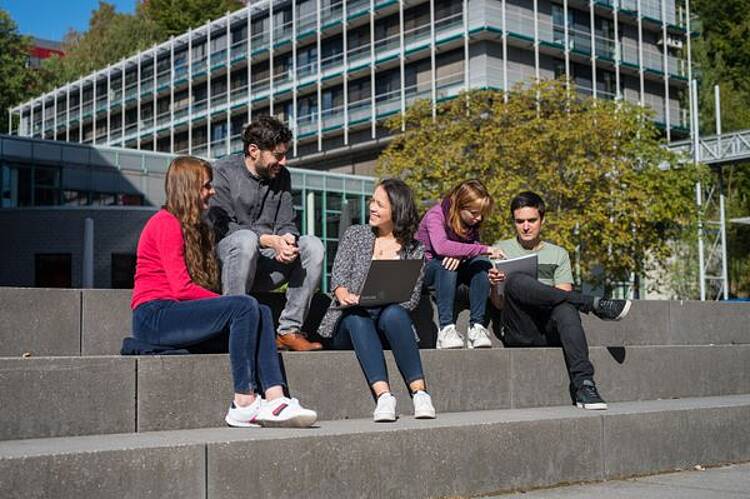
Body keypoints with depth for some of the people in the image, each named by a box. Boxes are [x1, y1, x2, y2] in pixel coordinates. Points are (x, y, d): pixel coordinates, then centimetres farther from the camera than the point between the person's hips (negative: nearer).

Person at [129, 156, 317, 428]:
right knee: (245, 306, -25)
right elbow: (181, 288, -16)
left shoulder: (195, 227, 23)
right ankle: (244, 403, -27)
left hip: (175, 312, 9)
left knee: (262, 312, -11)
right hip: (154, 316, -9)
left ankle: (274, 398, -27)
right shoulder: (166, 223, -7)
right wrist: (227, 303, -11)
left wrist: (224, 303, -3)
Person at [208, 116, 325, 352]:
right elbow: (223, 228, -15)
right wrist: (268, 240, -27)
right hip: (226, 260, -5)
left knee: (313, 245, -16)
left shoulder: (281, 176, 10)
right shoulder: (223, 172, -7)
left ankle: (289, 330, -19)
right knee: (246, 239, -36)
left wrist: (288, 238, -19)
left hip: (265, 265, 5)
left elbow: (286, 224, 7)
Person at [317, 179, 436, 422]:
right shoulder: (355, 234, 16)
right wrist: (345, 295, -22)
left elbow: (412, 298, 3)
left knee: (393, 313, -36)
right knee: (356, 315, -35)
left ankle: (419, 393, -40)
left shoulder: (415, 250, 13)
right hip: (350, 323, 1)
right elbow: (338, 274, 2)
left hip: (390, 318, -1)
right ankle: (383, 395, -49)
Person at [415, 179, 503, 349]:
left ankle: (477, 326, -30)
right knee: (446, 264, -37)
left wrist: (460, 254, -33)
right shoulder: (436, 215, -21)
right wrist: (484, 249, -43)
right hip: (425, 270, -5)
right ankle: (446, 328, -41)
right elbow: (441, 247, -40)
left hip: (455, 272, 5)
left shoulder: (472, 221, -1)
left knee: (482, 263, -24)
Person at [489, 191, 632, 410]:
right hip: (519, 333, -1)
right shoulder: (501, 250, 17)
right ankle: (595, 304, -25)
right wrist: (495, 286, -14)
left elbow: (564, 297, 8)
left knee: (565, 308, -35)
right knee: (516, 281, -30)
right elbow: (499, 304, 8)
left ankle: (583, 384, -44)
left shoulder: (558, 254, 21)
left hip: (550, 332, 2)